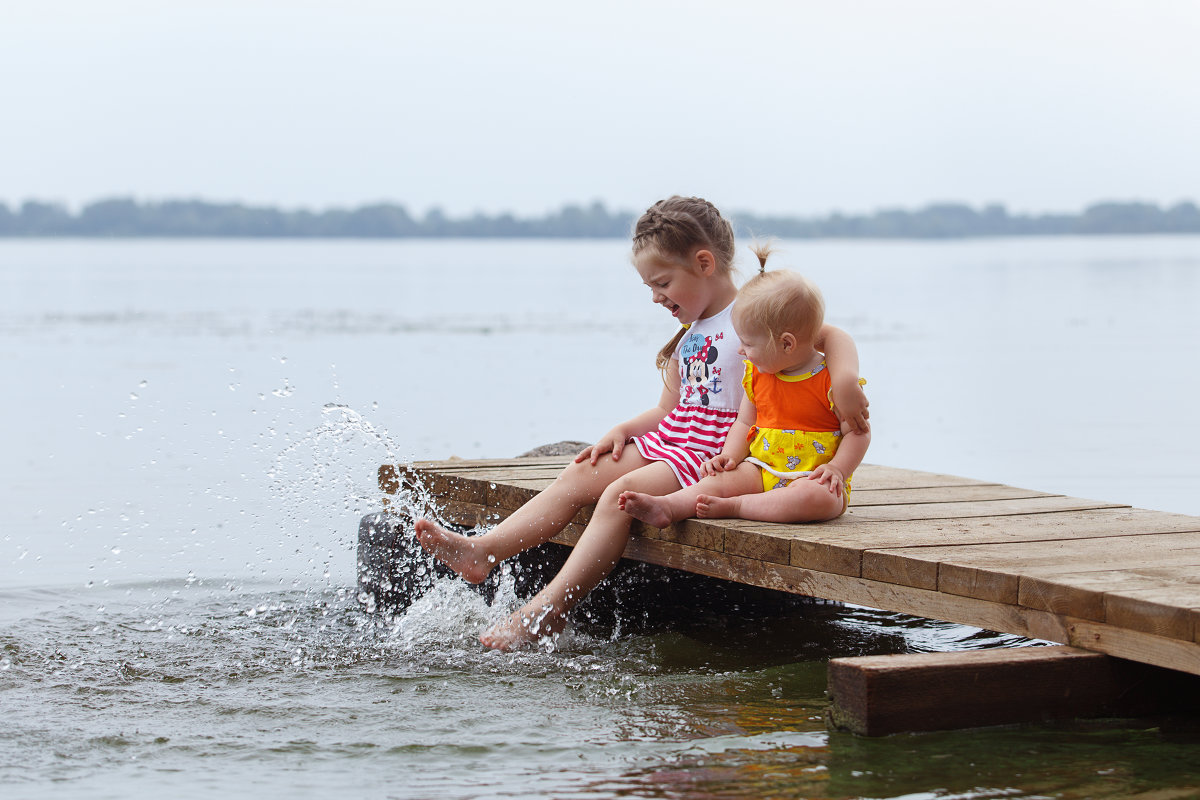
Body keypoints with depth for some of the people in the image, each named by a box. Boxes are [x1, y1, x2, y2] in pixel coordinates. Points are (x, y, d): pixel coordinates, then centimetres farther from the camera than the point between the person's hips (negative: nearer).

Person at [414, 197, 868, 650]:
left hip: (715, 456, -9)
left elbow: (833, 336, -18)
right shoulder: (689, 336, 18)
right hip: (671, 440, 9)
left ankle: (549, 609, -30)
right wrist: (622, 430, 6)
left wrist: (845, 379, -37)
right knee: (582, 474, -4)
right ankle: (482, 552, -12)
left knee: (621, 492, -25)